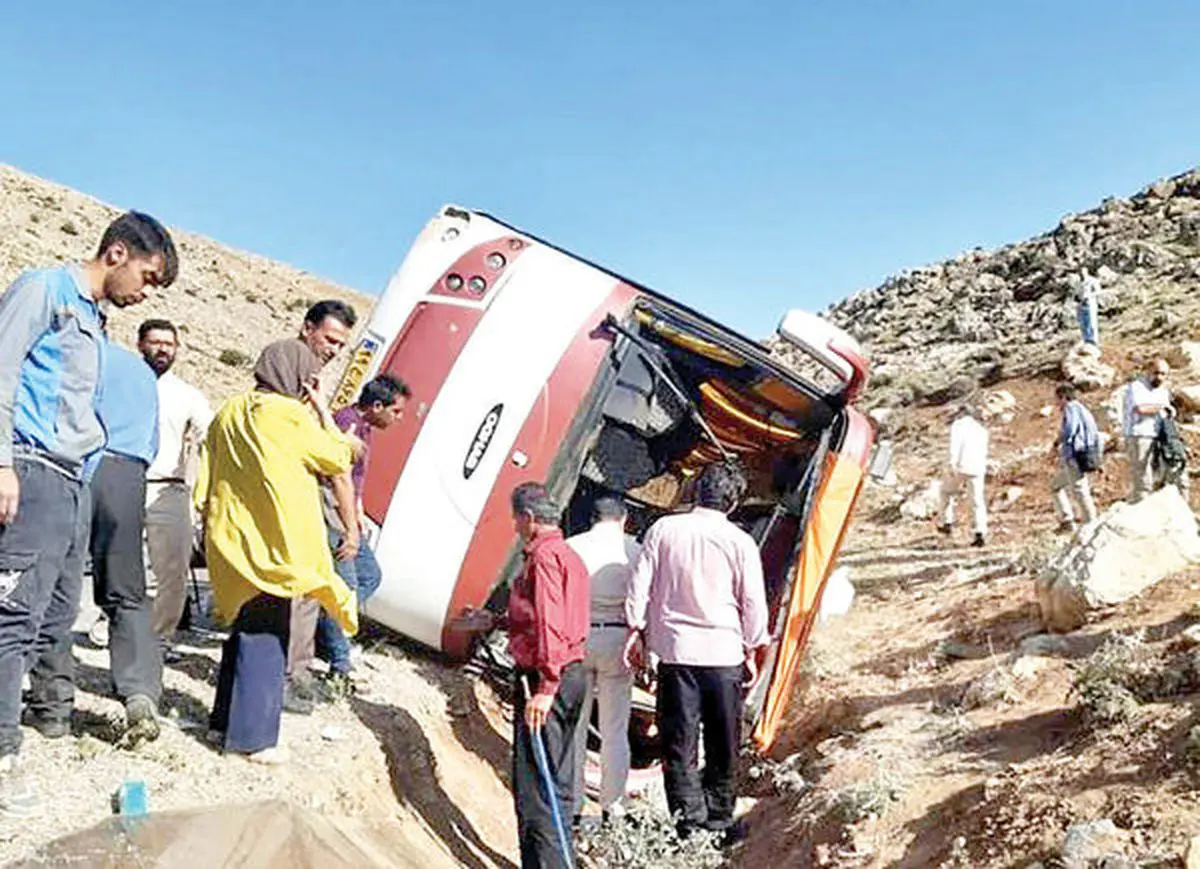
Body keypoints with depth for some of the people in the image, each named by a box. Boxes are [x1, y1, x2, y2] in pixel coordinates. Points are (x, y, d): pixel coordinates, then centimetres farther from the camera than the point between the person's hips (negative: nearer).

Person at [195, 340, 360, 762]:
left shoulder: (230, 412, 10)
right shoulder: (291, 415, -12)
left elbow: (204, 487, 12)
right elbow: (337, 460, -1)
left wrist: (212, 526, 19)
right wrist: (322, 410, 4)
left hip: (230, 540, 7)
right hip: (273, 545, -7)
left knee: (244, 628, 18)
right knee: (266, 637, -1)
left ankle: (225, 720, 26)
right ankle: (252, 736, 1)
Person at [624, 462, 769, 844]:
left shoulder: (664, 529, -1)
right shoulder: (740, 542, -5)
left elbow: (640, 585, 2)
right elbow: (753, 604, 0)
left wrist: (636, 630, 13)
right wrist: (754, 651, 12)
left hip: (675, 648, 1)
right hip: (723, 653, -1)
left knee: (678, 740, 7)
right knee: (722, 743, 12)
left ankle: (688, 818, 6)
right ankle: (718, 816, 21)